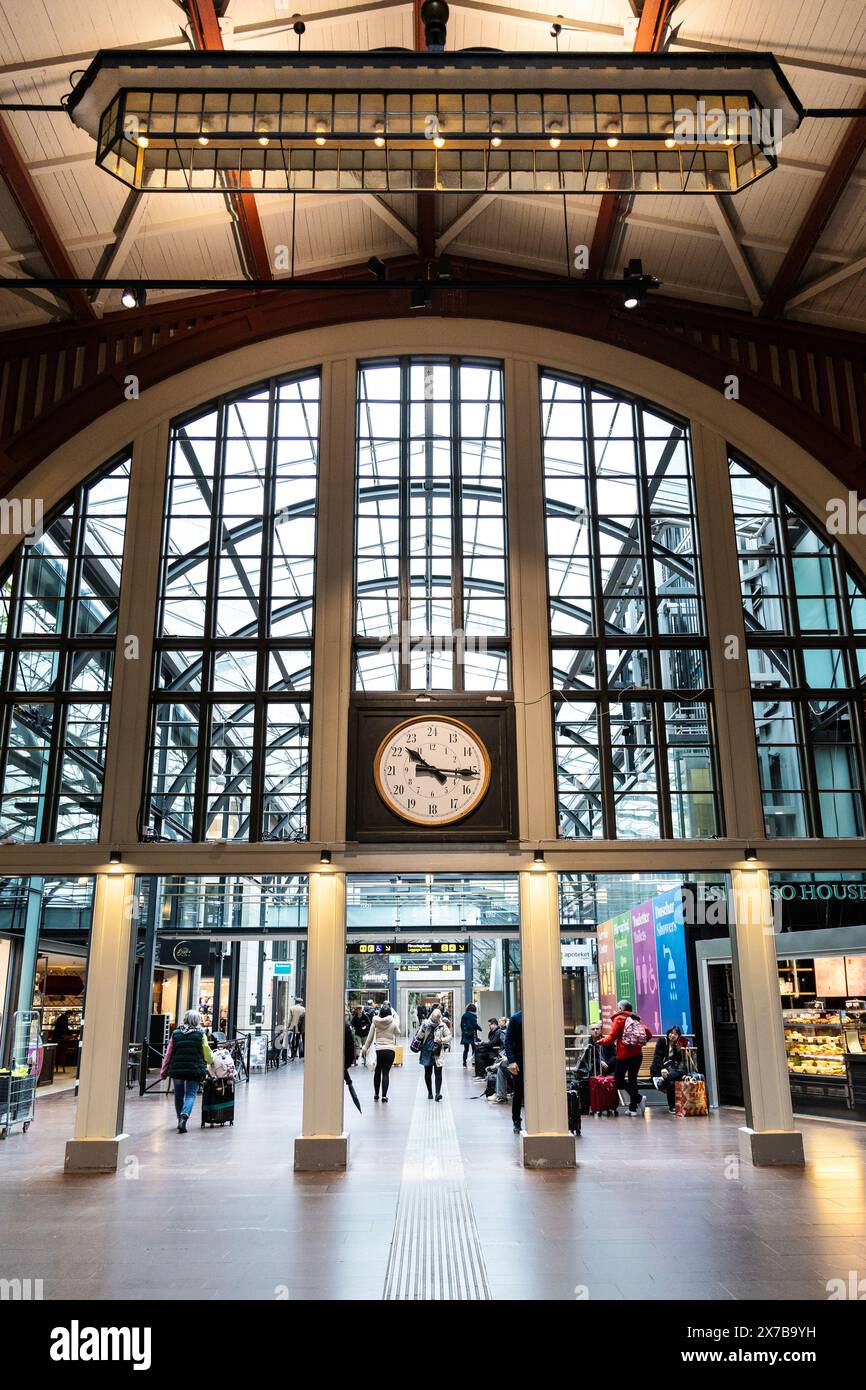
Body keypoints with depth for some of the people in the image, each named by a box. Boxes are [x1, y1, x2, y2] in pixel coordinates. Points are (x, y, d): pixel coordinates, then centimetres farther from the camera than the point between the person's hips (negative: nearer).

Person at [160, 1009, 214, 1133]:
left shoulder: (176, 1034, 4)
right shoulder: (200, 1034, -2)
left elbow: (168, 1054, 5)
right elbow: (207, 1052, 5)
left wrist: (163, 1071, 11)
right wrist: (211, 1062, 26)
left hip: (176, 1069, 2)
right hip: (194, 1070, -2)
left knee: (179, 1095, 19)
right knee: (190, 1094, 1)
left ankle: (180, 1119, 29)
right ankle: (184, 1117, -21)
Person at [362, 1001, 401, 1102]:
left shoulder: (375, 1022, -2)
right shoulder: (393, 1023, -4)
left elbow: (370, 1036, 3)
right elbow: (397, 1033, 14)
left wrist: (365, 1048, 14)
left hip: (378, 1050, 1)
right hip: (390, 1050, -1)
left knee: (377, 1072, 16)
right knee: (386, 1073, 1)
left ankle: (376, 1094, 24)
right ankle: (384, 1096, -6)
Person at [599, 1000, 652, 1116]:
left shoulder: (618, 1019, -6)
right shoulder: (635, 1019, 8)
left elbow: (611, 1038, -10)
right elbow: (648, 1034, 5)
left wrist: (601, 1041, 7)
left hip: (624, 1055, -5)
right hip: (637, 1054, 5)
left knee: (619, 1079, 6)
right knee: (632, 1079, 11)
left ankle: (638, 1098, -9)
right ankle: (633, 1108, 10)